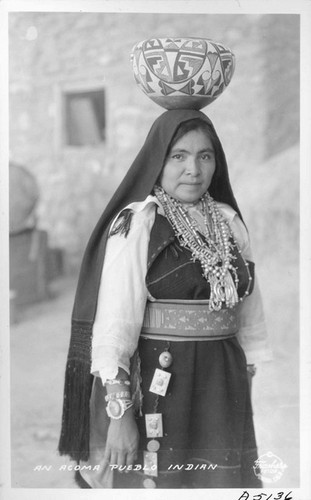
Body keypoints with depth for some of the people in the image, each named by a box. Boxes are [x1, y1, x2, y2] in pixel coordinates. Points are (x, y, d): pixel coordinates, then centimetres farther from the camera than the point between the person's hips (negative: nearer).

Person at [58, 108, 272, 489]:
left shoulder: (228, 221, 6)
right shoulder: (136, 223, -10)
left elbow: (249, 307, 11)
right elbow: (115, 319, -16)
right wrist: (119, 413, -21)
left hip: (223, 385, 5)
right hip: (158, 383, -5)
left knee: (222, 480, 12)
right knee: (155, 478, 4)